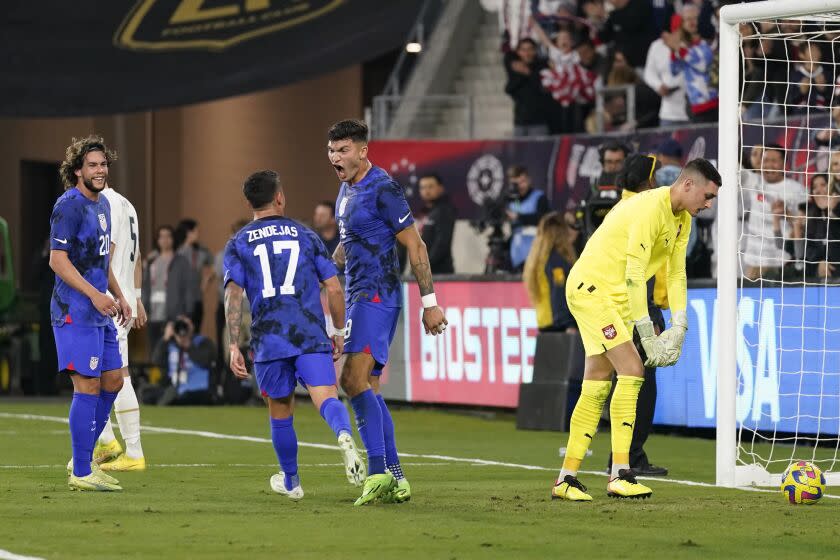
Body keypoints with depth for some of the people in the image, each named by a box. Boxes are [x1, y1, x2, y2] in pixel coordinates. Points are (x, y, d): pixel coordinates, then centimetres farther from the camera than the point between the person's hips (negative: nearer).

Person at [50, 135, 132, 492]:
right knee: (88, 386, -10)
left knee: (113, 380, 12)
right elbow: (57, 260, -19)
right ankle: (81, 473, -7)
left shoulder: (102, 204, 16)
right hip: (75, 312, -10)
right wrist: (95, 295, -24)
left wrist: (118, 296, 19)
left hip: (99, 314, 10)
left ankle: (84, 458, 22)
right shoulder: (69, 206, -14)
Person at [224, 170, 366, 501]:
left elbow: (233, 296, -2)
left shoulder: (238, 244, 10)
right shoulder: (306, 235, 13)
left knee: (280, 411, 17)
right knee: (326, 398, -12)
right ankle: (343, 435, -46)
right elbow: (334, 290, 9)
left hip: (268, 340, 1)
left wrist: (233, 347, -4)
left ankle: (290, 481, 30)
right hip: (312, 335, -1)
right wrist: (338, 332, 20)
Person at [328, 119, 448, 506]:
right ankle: (396, 480, 10)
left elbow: (415, 246, -13)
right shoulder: (347, 190, 15)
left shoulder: (382, 190, -13)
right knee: (369, 388, 8)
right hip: (360, 296, 10)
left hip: (377, 296, -10)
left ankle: (378, 471, -25)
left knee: (354, 378, -21)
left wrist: (430, 302, -14)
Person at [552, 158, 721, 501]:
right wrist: (648, 337, -24)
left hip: (614, 297, 10)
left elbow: (676, 274, 10)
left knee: (597, 387, 9)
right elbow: (634, 275, -25)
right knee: (631, 370, -17)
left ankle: (567, 478, 14)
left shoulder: (682, 220, 8)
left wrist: (679, 328, -1)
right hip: (591, 287, -10)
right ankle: (620, 475, -19)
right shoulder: (650, 209, -23)